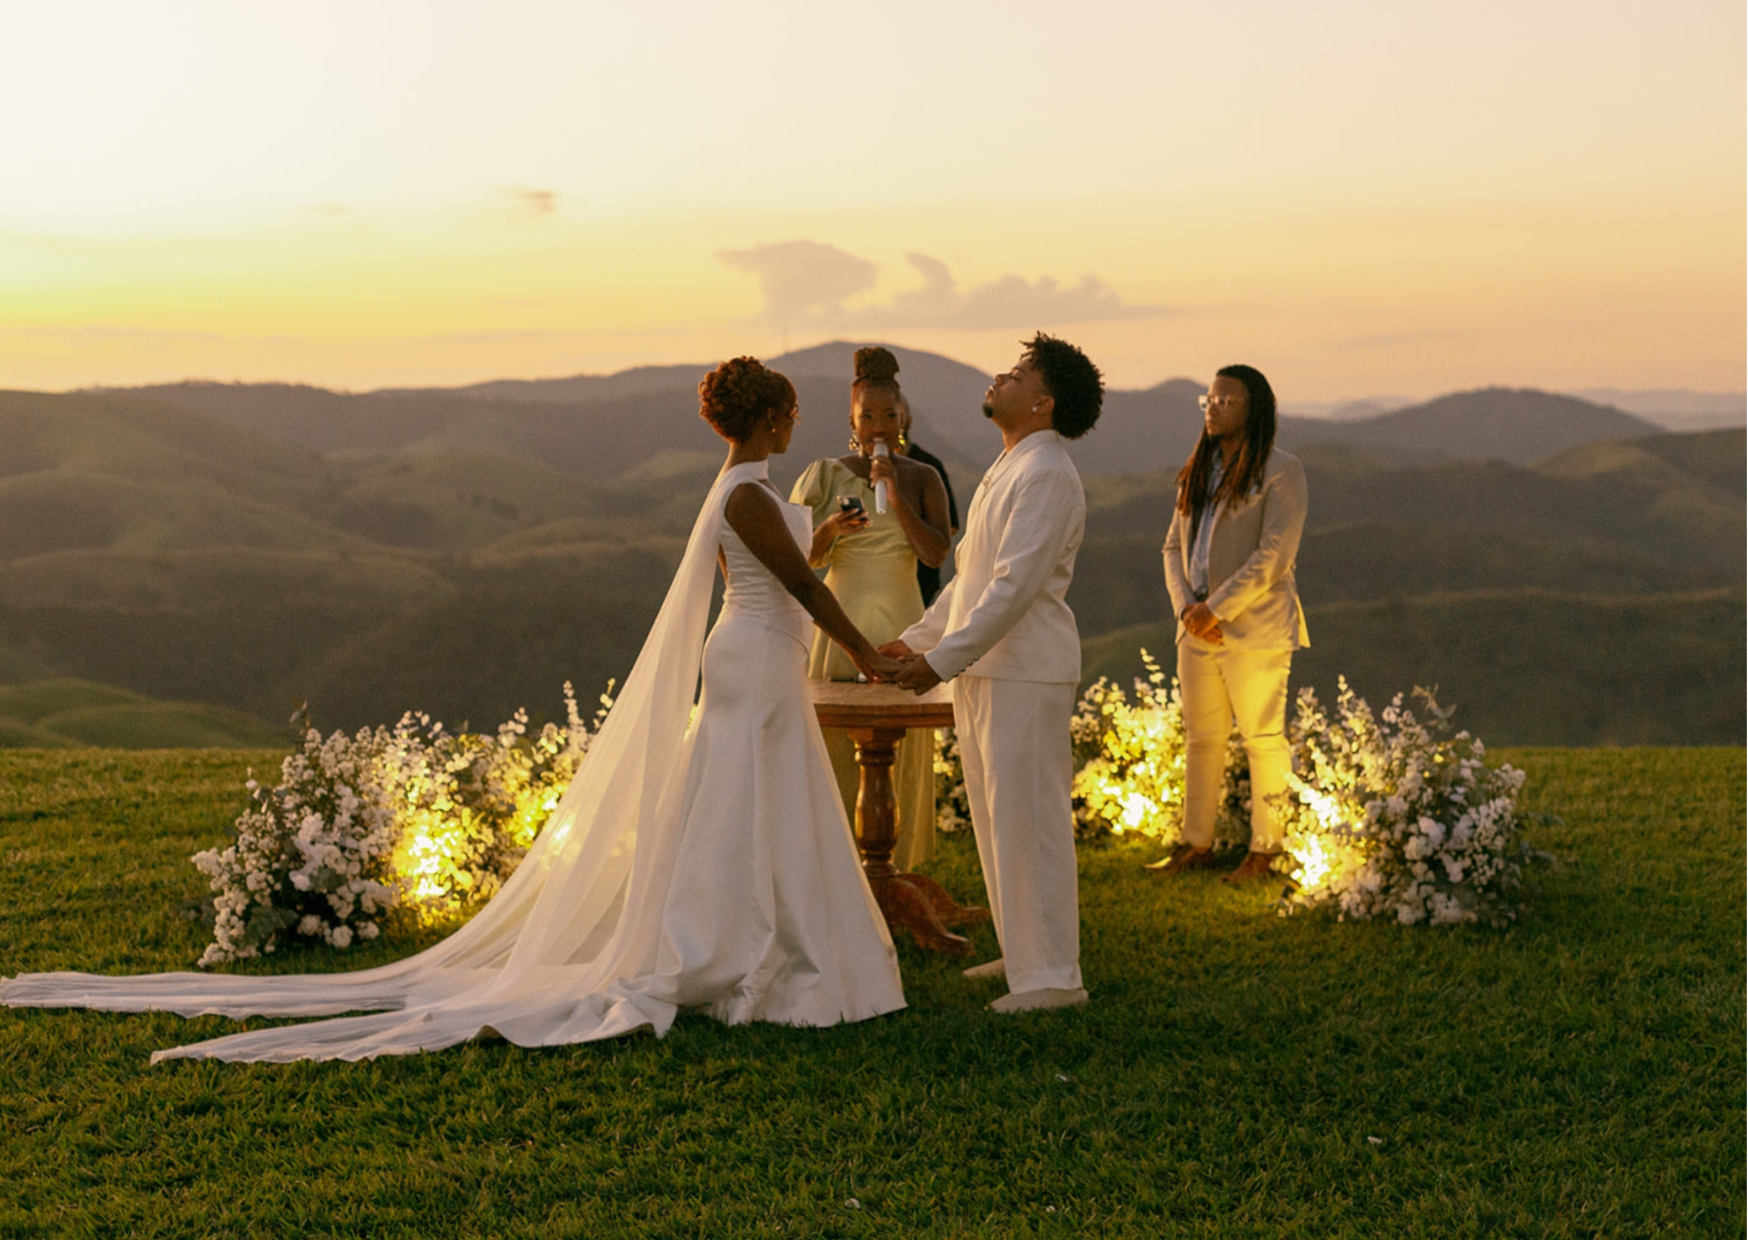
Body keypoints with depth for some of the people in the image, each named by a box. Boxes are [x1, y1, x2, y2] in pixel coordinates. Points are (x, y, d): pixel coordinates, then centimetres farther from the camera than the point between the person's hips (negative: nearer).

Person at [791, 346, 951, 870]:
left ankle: (896, 864, 10)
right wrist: (830, 529, -18)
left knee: (898, 747, 2)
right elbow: (800, 560, 2)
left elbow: (936, 553, -9)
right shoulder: (824, 476, 3)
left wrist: (894, 494, -17)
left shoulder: (922, 479, 4)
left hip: (901, 628, 1)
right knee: (835, 745, -2)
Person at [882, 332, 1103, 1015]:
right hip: (983, 669, 10)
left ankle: (1053, 975, -1)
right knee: (997, 818, 15)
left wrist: (942, 659, -22)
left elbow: (1015, 584, -22)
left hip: (1023, 674, -10)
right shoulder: (1008, 468, 18)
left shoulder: (1046, 474, -15)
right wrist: (916, 640, 20)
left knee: (1029, 819, -7)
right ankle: (1023, 950, 25)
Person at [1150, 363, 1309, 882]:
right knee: (1201, 739, 12)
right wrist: (1186, 606, -3)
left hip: (1255, 631, -7)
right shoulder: (1197, 472, 15)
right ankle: (1196, 844, 21)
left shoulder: (1280, 471, -8)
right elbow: (1174, 547, 15)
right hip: (1198, 632, 7)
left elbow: (1274, 556, -16)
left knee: (1263, 739, 1)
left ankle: (1265, 850, 8)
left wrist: (1216, 608, -18)